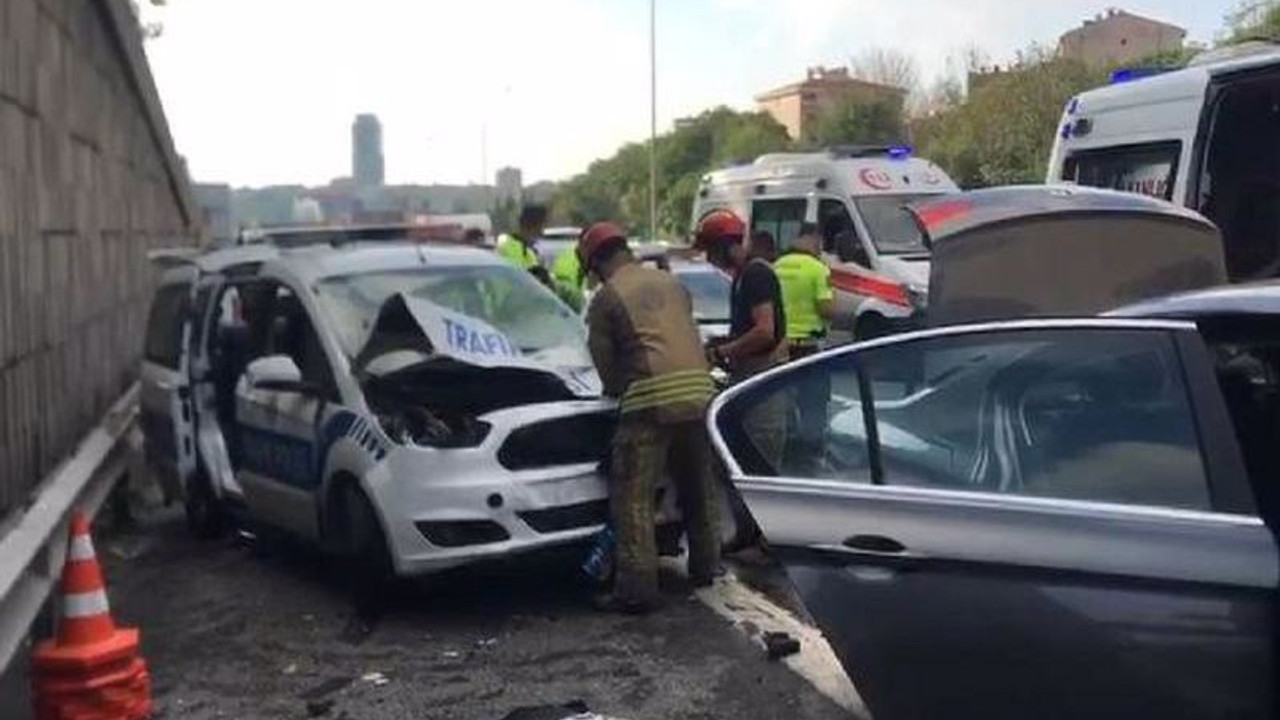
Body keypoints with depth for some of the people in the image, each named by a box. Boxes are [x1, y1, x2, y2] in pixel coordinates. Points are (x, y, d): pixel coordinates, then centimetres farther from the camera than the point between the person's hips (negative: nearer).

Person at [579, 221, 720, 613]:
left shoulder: (606, 298, 3)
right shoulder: (671, 282, 20)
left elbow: (606, 365, 5)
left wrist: (619, 390, 24)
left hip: (651, 399, -6)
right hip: (698, 389, 7)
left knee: (632, 497, -1)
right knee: (698, 487, 21)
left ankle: (637, 587, -4)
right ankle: (705, 567, 34)